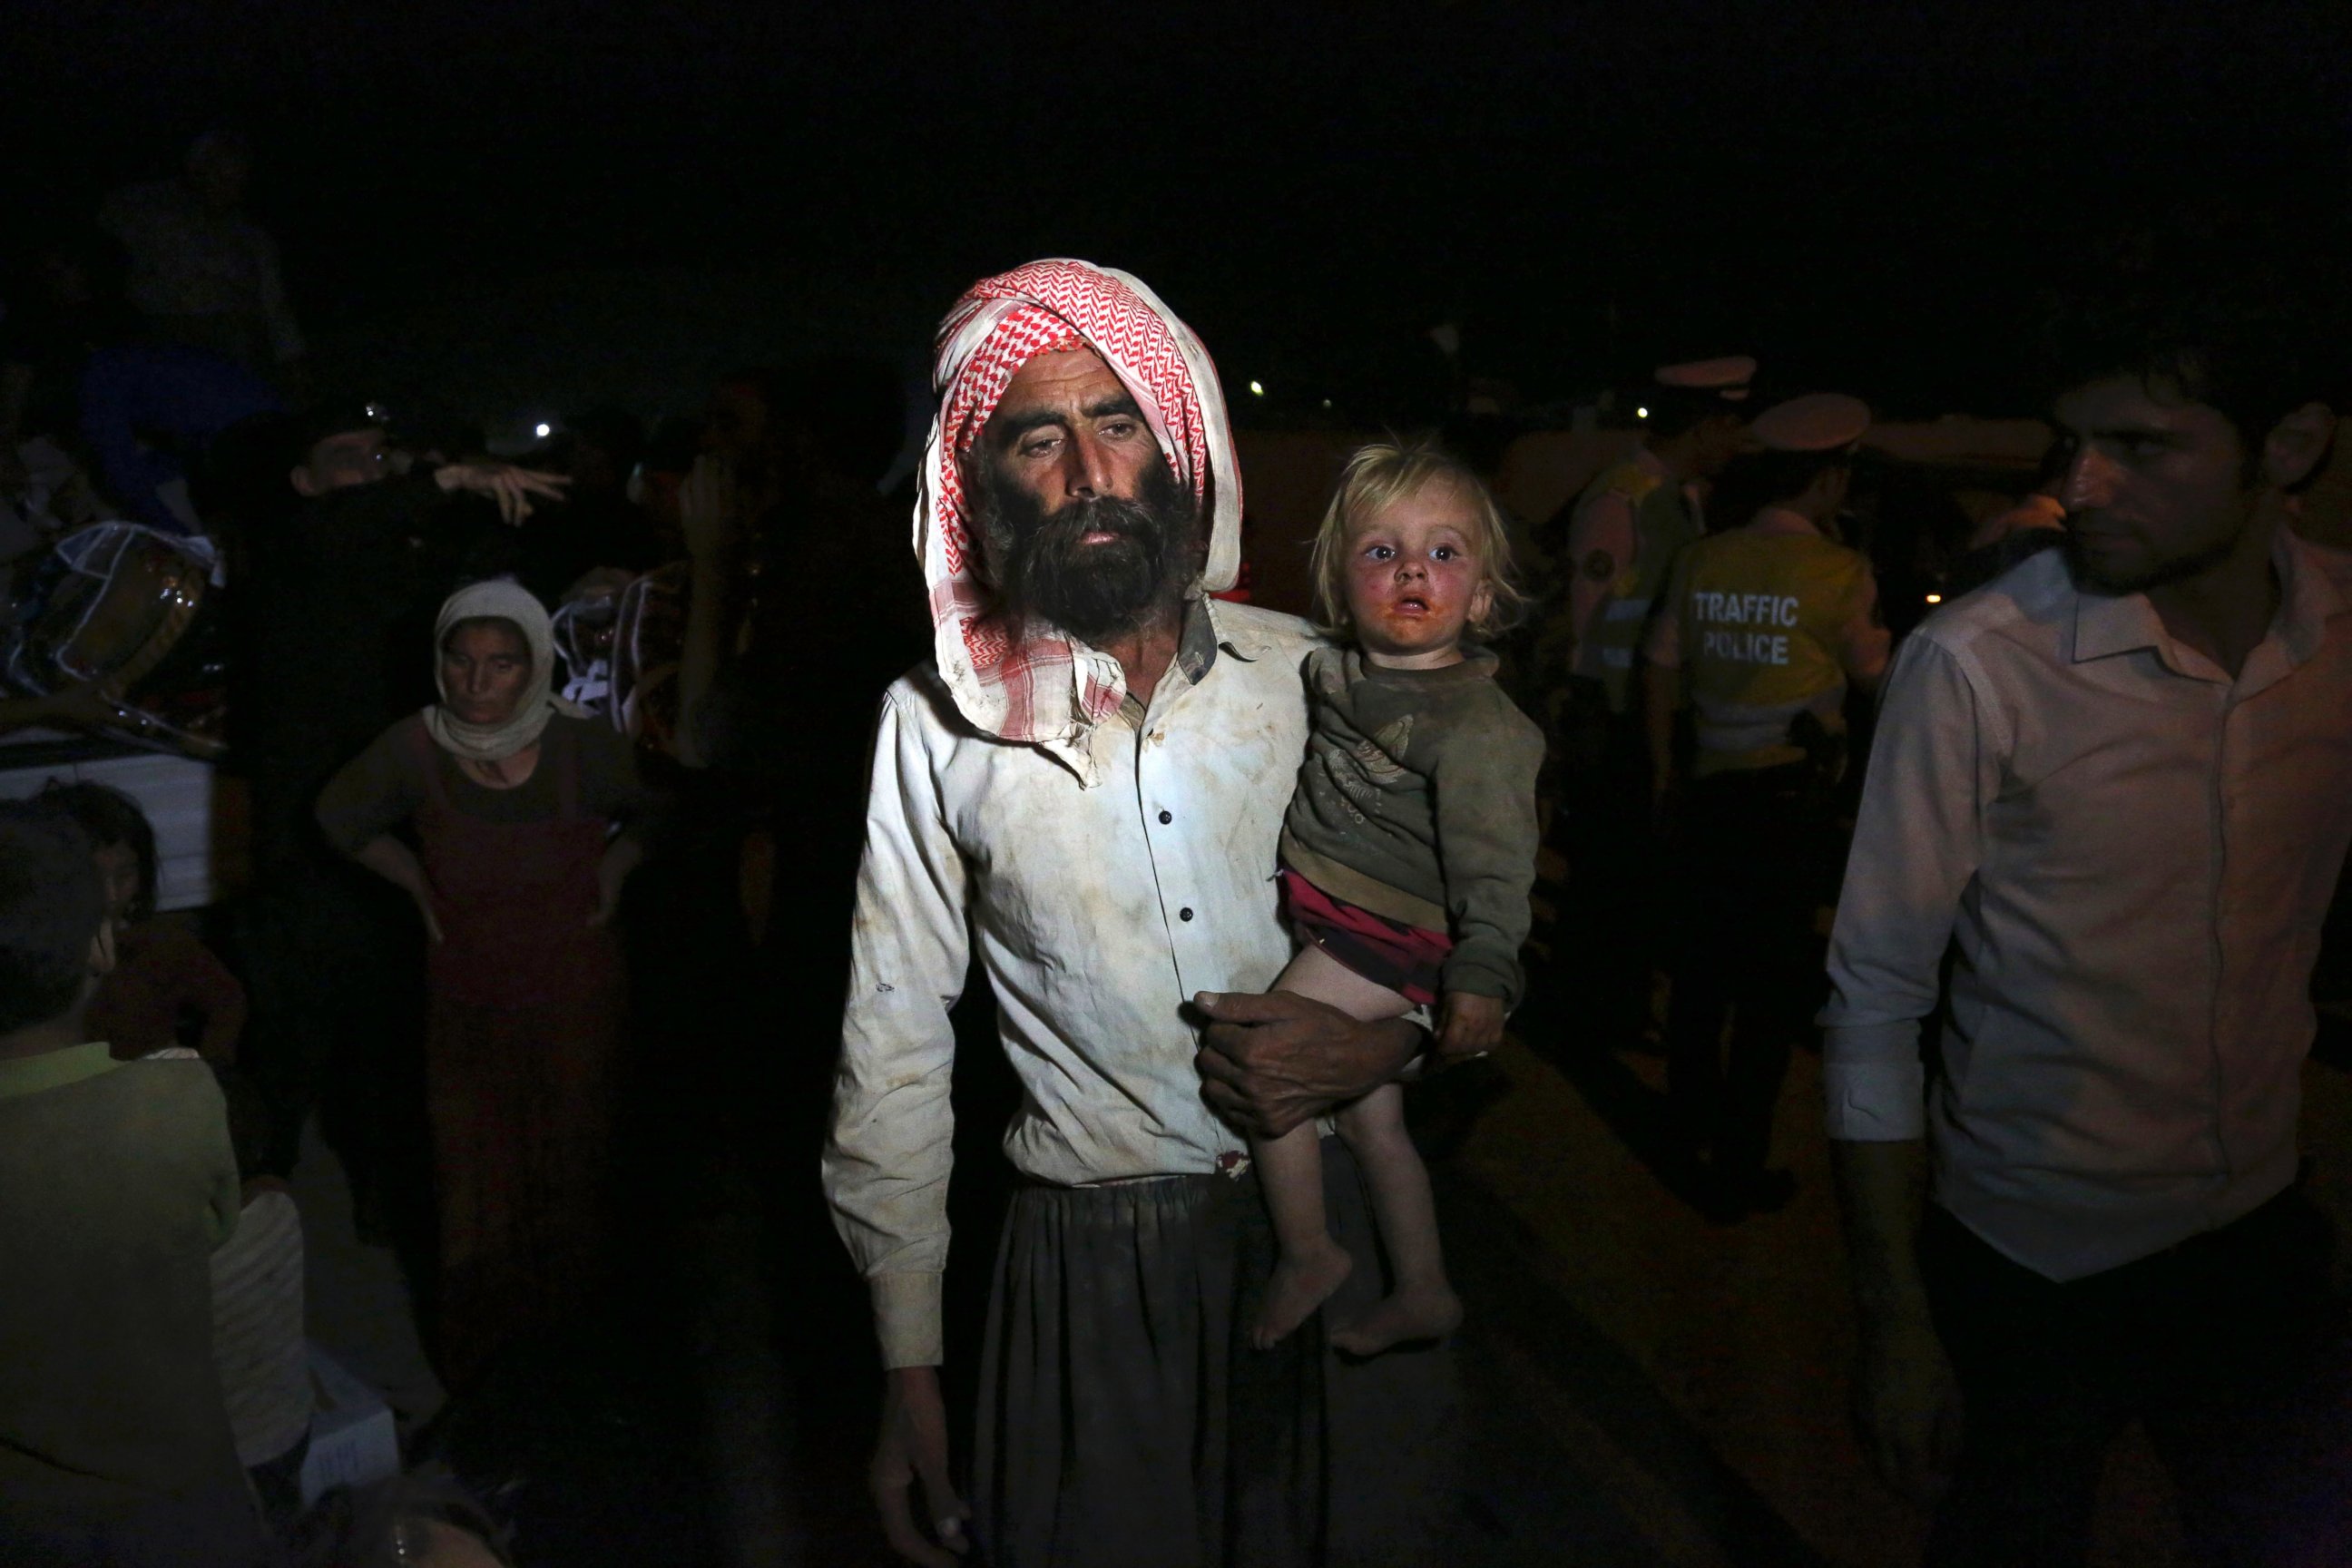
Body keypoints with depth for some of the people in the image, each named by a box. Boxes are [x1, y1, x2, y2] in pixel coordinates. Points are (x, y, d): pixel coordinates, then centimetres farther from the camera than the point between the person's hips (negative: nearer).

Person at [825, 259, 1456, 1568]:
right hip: (1097, 1262, -2)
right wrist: (910, 1371, -1)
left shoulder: (1314, 673, -3)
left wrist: (1387, 1043, -13)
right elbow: (895, 1055, -3)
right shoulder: (938, 720, -7)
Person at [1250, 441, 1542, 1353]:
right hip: (1331, 918, 8)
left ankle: (1306, 1254, 7)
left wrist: (1483, 977, -30)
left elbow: (1491, 864, -25)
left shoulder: (1477, 724, -20)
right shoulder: (1333, 672, 2)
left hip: (1391, 933, -8)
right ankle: (1423, 1294, 34)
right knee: (1371, 1117, 17)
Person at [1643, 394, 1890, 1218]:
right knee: (1771, 992, 6)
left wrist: (1665, 778, 16)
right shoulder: (1838, 571, -10)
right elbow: (1874, 674, 3)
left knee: (1699, 974, 15)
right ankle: (1739, 1171, 14)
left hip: (1708, 792, 4)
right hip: (1792, 801, -4)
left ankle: (1696, 1142, 29)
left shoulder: (1701, 561, 2)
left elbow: (1662, 672, 6)